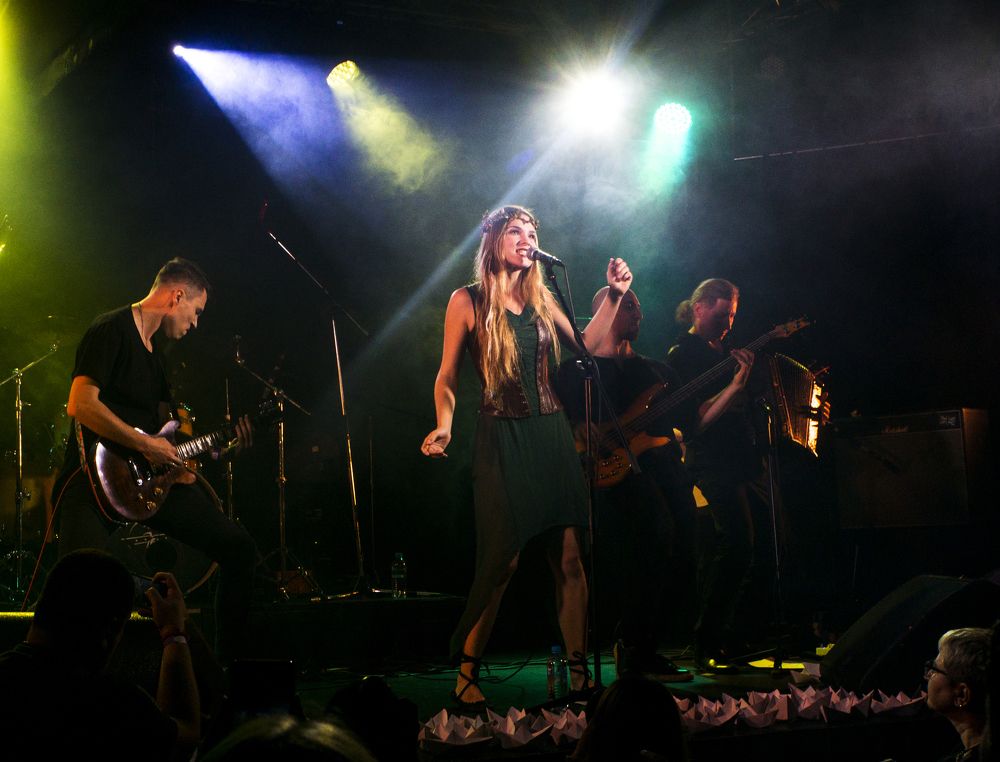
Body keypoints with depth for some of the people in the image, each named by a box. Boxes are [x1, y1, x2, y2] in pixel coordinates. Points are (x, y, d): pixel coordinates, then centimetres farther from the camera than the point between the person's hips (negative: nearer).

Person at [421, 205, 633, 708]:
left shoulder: (540, 298, 14)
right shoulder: (469, 301, 1)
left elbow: (585, 344, 20)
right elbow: (447, 377, 0)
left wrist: (614, 295, 13)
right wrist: (444, 426, -15)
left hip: (551, 434, 5)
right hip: (501, 437, -5)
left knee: (569, 557, 0)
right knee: (503, 558, -8)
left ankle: (579, 671, 6)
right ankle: (467, 672, 5)